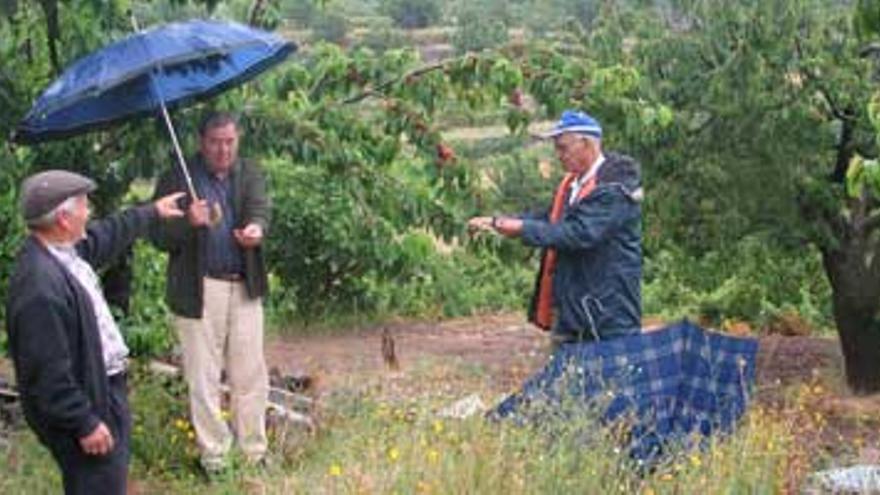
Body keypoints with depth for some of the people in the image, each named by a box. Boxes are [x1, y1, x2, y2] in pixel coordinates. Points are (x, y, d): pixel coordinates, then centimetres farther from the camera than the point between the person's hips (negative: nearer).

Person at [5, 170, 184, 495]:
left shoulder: (62, 248, -2)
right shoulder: (41, 288, -32)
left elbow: (104, 237, 21)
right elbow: (48, 372, -29)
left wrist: (152, 212, 32)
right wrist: (84, 424, -22)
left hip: (103, 386, 10)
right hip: (83, 404, -10)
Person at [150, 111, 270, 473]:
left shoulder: (250, 175, 8)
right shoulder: (176, 180, -2)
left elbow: (260, 209, -8)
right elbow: (161, 238, -5)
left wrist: (256, 228, -31)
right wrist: (188, 223, -25)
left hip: (245, 287, 3)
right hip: (199, 290, -3)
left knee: (250, 375, 9)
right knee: (204, 379, 4)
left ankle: (255, 452, 22)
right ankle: (213, 457, 15)